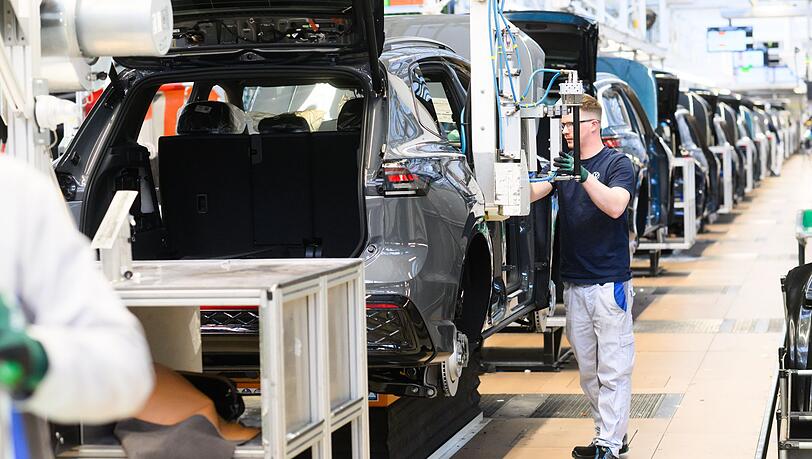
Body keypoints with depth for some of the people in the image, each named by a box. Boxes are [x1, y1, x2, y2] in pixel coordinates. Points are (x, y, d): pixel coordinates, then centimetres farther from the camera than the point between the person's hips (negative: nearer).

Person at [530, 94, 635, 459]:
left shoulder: (617, 164, -4)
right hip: (574, 282, 7)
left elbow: (615, 206, -21)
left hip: (609, 282, -7)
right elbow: (533, 192, -3)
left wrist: (584, 176, -32)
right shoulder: (564, 165, 13)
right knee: (588, 370, 11)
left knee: (613, 370, -6)